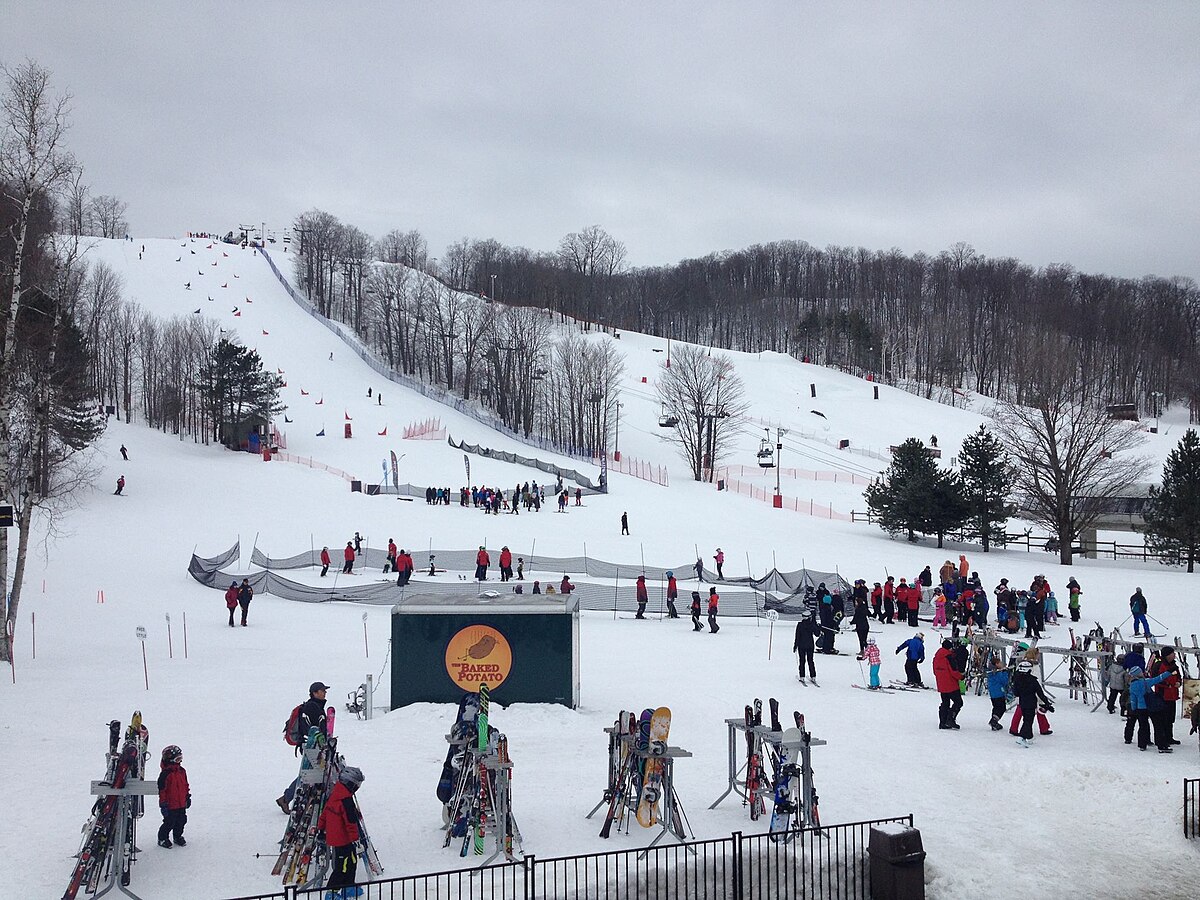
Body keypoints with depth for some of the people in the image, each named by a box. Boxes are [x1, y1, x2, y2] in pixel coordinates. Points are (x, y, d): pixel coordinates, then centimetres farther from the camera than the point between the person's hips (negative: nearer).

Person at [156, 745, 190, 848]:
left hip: (182, 804, 7)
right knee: (169, 822, 2)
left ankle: (178, 836, 34)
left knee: (181, 821, 14)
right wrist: (163, 804, -14)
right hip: (170, 805, -7)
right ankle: (162, 839, 20)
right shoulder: (165, 774, -18)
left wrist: (188, 797, 20)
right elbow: (162, 789, -15)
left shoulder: (182, 771, 5)